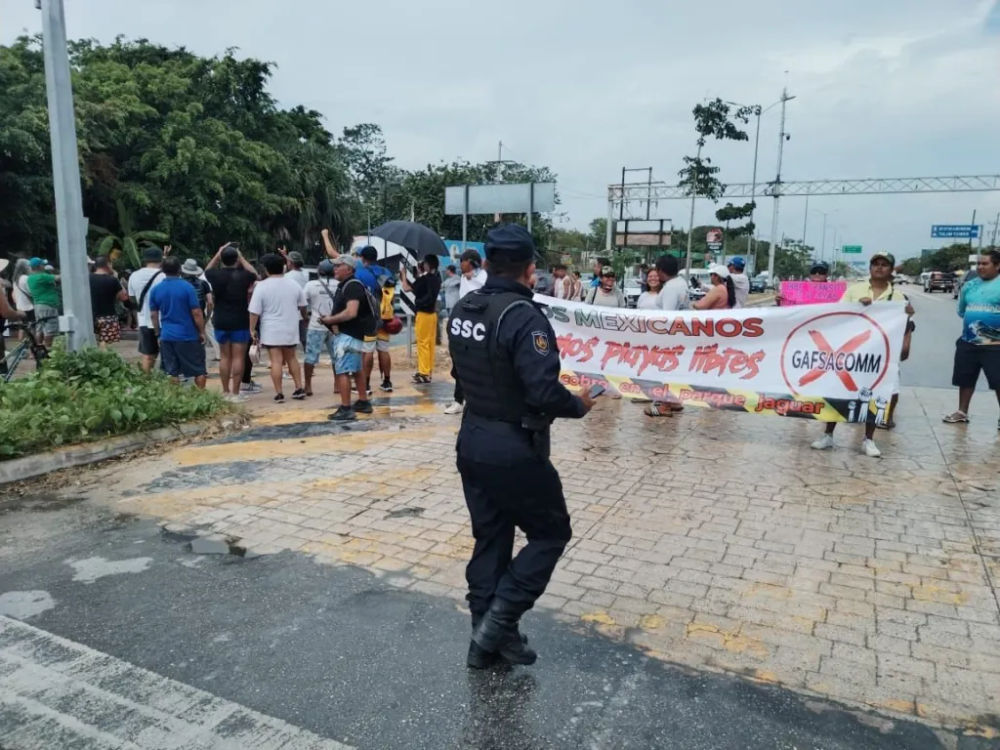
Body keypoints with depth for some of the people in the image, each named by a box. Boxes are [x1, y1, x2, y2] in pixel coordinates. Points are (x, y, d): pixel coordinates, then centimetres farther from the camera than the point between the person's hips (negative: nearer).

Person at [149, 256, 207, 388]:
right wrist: (202, 332, -1)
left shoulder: (155, 289, 2)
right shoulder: (187, 287, -10)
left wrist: (158, 334, 17)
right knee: (198, 370, 8)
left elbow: (153, 315, 7)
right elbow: (196, 313, -11)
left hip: (167, 337, 4)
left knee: (172, 372, 9)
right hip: (188, 336, -4)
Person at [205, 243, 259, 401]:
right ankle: (235, 393, 0)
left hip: (221, 322, 3)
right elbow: (254, 274, 13)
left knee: (224, 357, 11)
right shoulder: (243, 276, -10)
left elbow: (207, 269, 20)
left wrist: (218, 253, 20)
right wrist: (242, 257, 15)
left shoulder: (216, 276, -4)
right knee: (238, 357, 0)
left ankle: (225, 392, 15)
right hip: (240, 322, -3)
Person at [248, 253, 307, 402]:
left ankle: (279, 393, -1)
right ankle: (299, 388, 14)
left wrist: (252, 329, -2)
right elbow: (302, 306, 13)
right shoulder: (293, 284, 1)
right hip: (290, 329, 4)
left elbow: (254, 312, -11)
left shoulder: (261, 286, -11)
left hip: (271, 330, -4)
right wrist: (303, 317, 31)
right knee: (291, 358, 17)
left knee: (276, 361, -2)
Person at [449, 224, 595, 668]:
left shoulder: (463, 310, 3)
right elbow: (545, 393, -26)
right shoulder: (523, 317, -22)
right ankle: (498, 620, 8)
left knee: (489, 539, 17)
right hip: (514, 451, -8)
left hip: (472, 442, 8)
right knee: (551, 533, 11)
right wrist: (579, 405, -8)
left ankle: (488, 634, 26)